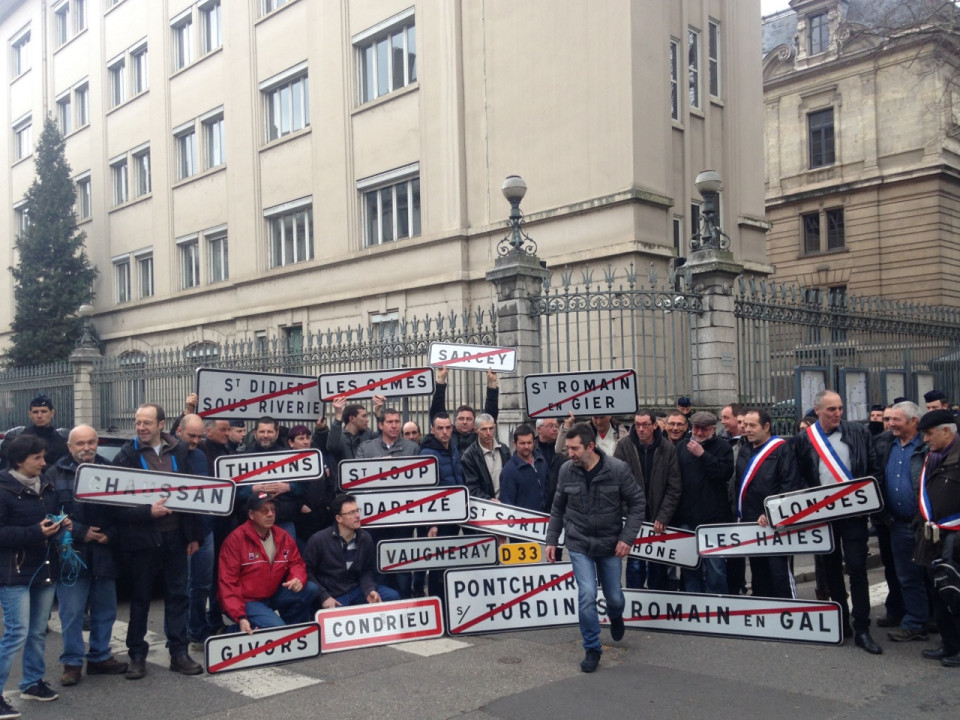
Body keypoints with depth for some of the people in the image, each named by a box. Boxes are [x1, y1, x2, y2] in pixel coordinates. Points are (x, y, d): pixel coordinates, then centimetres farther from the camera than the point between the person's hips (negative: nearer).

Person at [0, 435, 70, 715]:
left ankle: (33, 682, 27)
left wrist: (62, 525, 2)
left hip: (45, 569, 7)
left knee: (38, 631, 14)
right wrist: (35, 532, -23)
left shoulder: (46, 487, 10)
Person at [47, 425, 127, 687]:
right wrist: (81, 532, -13)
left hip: (104, 553, 3)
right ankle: (72, 663, 12)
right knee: (71, 612, -1)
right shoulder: (56, 474, 0)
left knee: (105, 609, 11)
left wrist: (110, 534, -8)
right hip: (71, 555, -3)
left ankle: (100, 657, 24)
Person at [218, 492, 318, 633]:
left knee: (310, 589, -12)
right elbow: (228, 582, -16)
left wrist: (298, 579, -18)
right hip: (247, 601, -6)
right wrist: (240, 617, -25)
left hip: (274, 595, 6)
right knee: (276, 627, -29)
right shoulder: (236, 539, -14)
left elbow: (296, 563, 9)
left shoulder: (283, 536, 2)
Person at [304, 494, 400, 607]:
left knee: (392, 596, -11)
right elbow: (307, 571, -6)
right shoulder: (319, 539, -10)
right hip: (332, 596, -4)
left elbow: (367, 570, 7)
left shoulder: (365, 538, 0)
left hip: (356, 589, 4)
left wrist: (369, 590, -13)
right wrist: (324, 597, -14)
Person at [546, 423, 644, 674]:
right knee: (587, 594, -11)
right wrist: (551, 540, 4)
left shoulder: (618, 469, -15)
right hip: (579, 544, 0)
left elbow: (636, 503, -6)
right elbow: (558, 508, 3)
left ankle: (615, 616, 49)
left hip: (610, 544, 0)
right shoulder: (566, 470, -9)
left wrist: (627, 537, -14)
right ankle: (592, 648, 8)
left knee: (614, 596, 11)